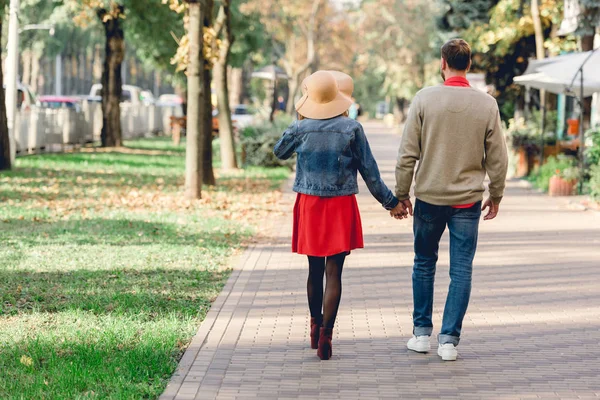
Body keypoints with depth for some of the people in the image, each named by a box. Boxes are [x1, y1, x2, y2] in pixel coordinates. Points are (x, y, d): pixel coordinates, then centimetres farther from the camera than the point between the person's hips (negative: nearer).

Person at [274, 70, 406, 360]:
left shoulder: (300, 129, -5)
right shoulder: (351, 129, -8)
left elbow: (279, 152, 16)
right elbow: (369, 171, -3)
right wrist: (390, 201, 9)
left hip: (309, 205, 2)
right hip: (341, 206, -2)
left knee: (315, 270, 16)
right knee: (333, 272, -2)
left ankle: (315, 328, 30)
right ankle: (325, 335, -9)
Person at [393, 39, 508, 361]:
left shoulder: (424, 99, -7)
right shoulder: (487, 104, -3)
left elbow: (407, 154, -6)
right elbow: (497, 158, 1)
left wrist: (401, 194, 4)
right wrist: (496, 195, 15)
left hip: (429, 196, 0)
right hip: (468, 201, 0)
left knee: (424, 264, 16)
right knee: (461, 271, 6)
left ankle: (422, 333, 21)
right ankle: (449, 340, 3)